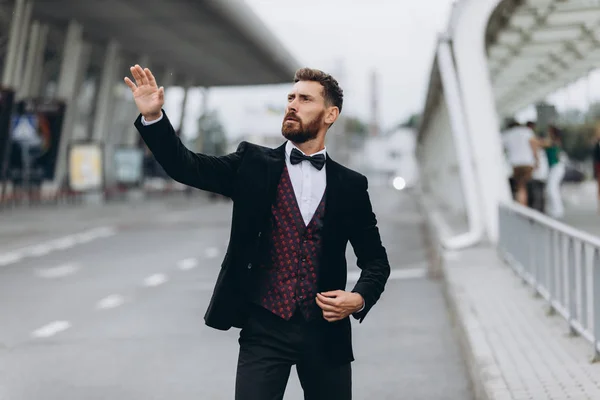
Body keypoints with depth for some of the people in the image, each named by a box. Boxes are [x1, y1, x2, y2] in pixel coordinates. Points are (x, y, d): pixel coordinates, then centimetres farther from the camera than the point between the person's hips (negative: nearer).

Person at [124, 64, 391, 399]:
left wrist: (360, 298, -10)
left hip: (326, 331, 1)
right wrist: (153, 117, -20)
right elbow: (187, 166, -5)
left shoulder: (350, 185, 5)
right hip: (264, 328, -1)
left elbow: (375, 259, 10)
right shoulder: (254, 164, 4)